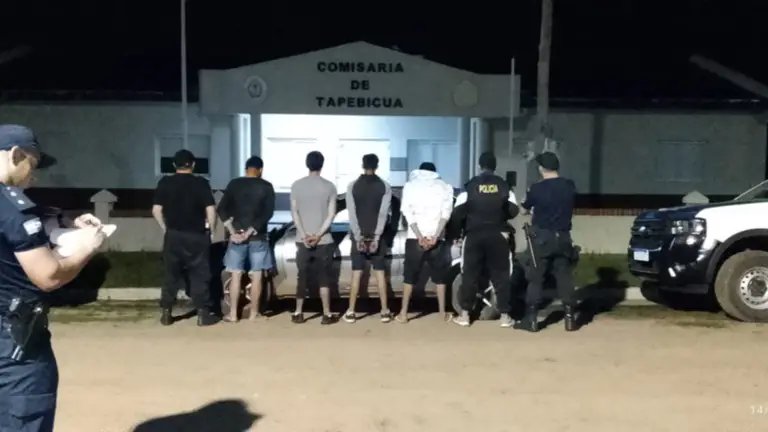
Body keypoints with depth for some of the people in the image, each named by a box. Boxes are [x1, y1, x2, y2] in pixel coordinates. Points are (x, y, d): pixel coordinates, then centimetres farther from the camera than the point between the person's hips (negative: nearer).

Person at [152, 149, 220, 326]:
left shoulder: (165, 183, 1)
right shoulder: (201, 183, -6)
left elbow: (156, 210, 0)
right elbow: (211, 210, -9)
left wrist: (165, 228, 13)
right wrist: (211, 230, 5)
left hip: (173, 235, 2)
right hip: (196, 236, -2)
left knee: (171, 275, 11)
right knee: (200, 275, 4)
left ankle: (166, 313, 14)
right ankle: (203, 313, 5)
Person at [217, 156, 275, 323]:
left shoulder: (234, 184, 3)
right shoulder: (266, 186, -2)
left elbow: (222, 209, -5)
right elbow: (268, 213, -12)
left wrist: (232, 232, -8)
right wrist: (250, 232, -12)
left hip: (237, 235, 2)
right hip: (258, 237, -1)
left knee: (236, 275, 7)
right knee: (256, 276, 6)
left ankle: (233, 314, 9)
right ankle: (254, 313, 11)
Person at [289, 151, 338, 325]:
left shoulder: (297, 185, 1)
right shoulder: (329, 186, -3)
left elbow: (294, 212, -4)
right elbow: (331, 214, -10)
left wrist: (304, 235, -8)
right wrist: (318, 235, -12)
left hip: (302, 240, 2)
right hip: (324, 240, -2)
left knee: (302, 277, 11)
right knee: (324, 278, 4)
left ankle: (298, 313, 13)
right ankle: (326, 314, 4)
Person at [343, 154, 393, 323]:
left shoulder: (352, 186, -1)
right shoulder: (384, 186, -2)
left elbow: (352, 214, -7)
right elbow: (383, 214, -9)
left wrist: (358, 237, -7)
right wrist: (376, 237, -10)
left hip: (358, 236, 0)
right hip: (376, 236, 0)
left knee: (356, 273, 5)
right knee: (380, 273, 5)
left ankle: (351, 312, 5)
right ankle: (385, 311, 6)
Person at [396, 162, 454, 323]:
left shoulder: (410, 185, 9)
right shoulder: (445, 187, 9)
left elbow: (408, 212, -4)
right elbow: (446, 213, -5)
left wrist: (419, 236, -13)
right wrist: (435, 236, -13)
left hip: (414, 237, 0)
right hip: (437, 238, 1)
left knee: (409, 276, 7)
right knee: (440, 276, 11)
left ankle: (403, 313, 7)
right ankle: (443, 313, 13)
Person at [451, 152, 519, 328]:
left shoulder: (470, 185, -5)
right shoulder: (504, 186, 0)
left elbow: (458, 212, -7)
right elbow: (513, 211, 1)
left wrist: (466, 225, 13)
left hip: (474, 235, -1)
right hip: (498, 235, 1)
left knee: (470, 274, 7)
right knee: (501, 275, 7)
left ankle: (464, 314, 9)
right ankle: (505, 316, 9)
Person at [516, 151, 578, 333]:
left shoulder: (537, 188, -11)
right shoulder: (570, 186, -1)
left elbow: (525, 207, 6)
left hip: (542, 237, -3)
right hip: (563, 237, 3)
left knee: (535, 278, 2)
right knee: (565, 277, 9)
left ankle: (531, 319, 3)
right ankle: (569, 318, 10)